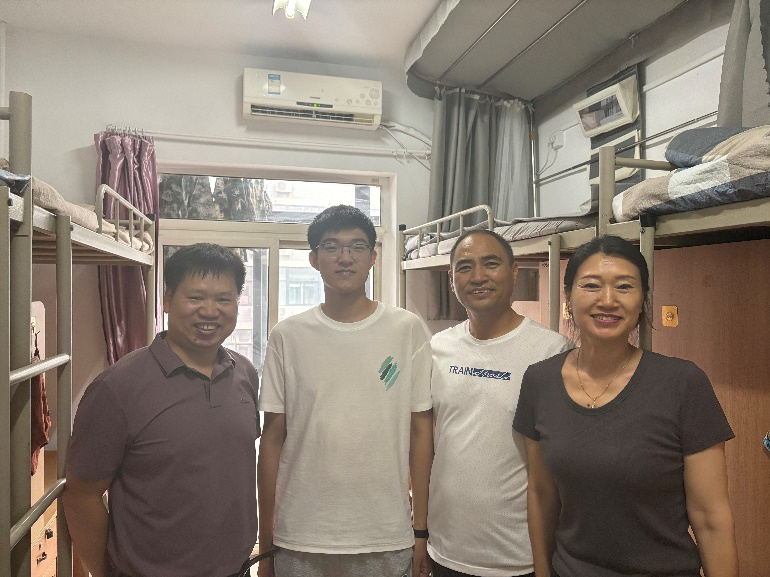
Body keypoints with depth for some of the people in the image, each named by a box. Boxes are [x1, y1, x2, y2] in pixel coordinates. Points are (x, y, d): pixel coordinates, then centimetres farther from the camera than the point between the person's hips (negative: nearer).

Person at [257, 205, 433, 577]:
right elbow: (273, 437, 1)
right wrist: (265, 542, 4)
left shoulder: (407, 330, -4)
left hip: (387, 540, 0)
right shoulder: (287, 336, -2)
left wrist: (421, 531, -1)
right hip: (299, 540, 1)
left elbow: (420, 431, -1)